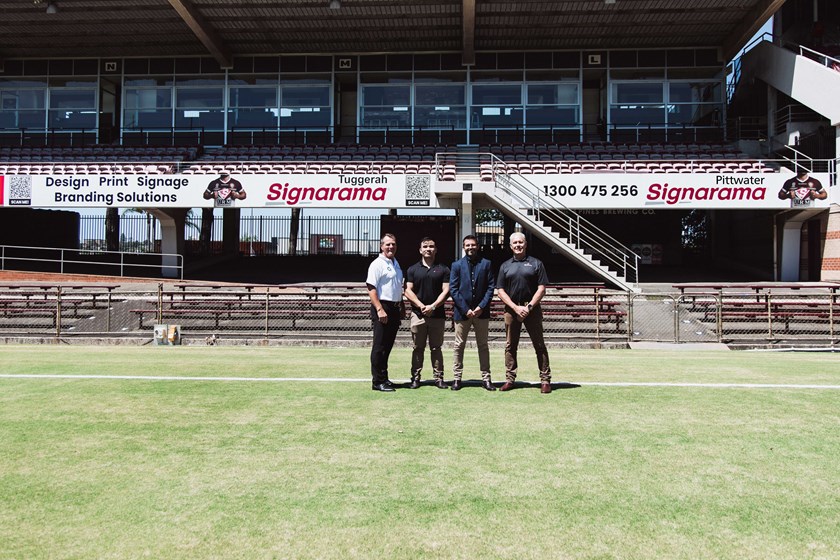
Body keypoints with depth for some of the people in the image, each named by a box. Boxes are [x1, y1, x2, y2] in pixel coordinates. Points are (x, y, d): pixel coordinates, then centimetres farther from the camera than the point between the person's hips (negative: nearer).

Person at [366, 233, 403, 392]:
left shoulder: (396, 263, 18)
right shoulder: (377, 264, -9)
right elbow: (371, 289, -16)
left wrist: (401, 307, 22)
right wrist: (380, 309, -24)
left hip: (395, 308, 8)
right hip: (382, 307, -8)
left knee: (388, 345, 13)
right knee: (379, 346, -4)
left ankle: (383, 377, 22)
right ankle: (378, 381, 1)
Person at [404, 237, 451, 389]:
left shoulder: (443, 269, 7)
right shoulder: (412, 269, 8)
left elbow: (446, 291, -1)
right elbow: (408, 291, 1)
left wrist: (433, 306, -12)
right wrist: (421, 306, -11)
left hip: (437, 314, 0)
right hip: (418, 314, 0)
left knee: (436, 348, 5)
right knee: (418, 348, 4)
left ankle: (438, 378, 10)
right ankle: (415, 378, 10)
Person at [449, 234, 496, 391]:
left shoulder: (486, 264, 5)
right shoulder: (457, 265, 4)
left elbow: (491, 287, 1)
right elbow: (453, 289, -2)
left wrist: (481, 307, -10)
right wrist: (465, 309, -10)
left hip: (481, 312, 1)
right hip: (462, 312, -1)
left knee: (483, 346, 7)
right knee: (459, 346, 5)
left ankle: (486, 378, 13)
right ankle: (457, 377, 12)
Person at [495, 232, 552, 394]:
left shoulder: (535, 263, 5)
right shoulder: (505, 266, 11)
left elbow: (541, 289, -1)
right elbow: (501, 291, 6)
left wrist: (529, 307, -12)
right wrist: (516, 307, -7)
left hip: (532, 309, -2)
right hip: (511, 309, 2)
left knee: (539, 345, 0)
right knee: (510, 346, 6)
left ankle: (545, 380, 6)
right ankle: (510, 379, 14)